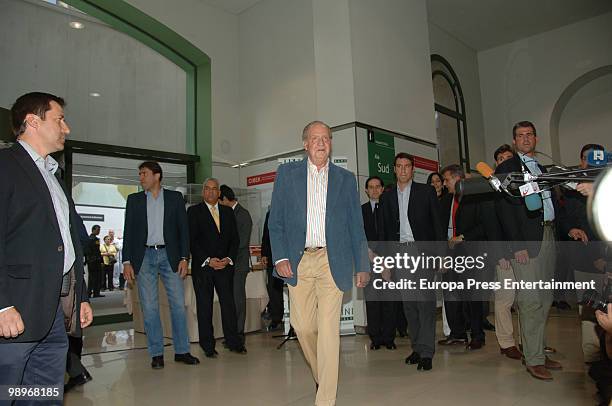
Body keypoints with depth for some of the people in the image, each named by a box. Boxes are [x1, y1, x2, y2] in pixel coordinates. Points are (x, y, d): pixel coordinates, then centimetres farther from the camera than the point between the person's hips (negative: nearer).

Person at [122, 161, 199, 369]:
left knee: (178, 304, -1)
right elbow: (128, 232, 8)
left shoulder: (175, 197, 7)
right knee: (149, 307, 2)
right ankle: (156, 354, 11)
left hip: (169, 256, -1)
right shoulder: (134, 199, 11)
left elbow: (183, 228, 4)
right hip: (144, 256, 1)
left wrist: (184, 258, -4)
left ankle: (182, 351, 10)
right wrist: (127, 261, -2)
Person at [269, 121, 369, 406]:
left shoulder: (345, 179, 10)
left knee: (328, 329, -4)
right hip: (298, 261, 1)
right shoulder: (287, 173, 9)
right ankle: (321, 375, 34)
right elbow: (275, 221, 5)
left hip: (332, 261, -1)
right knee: (302, 325, 6)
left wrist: (362, 266, 7)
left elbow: (356, 226, 11)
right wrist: (280, 257, -6)